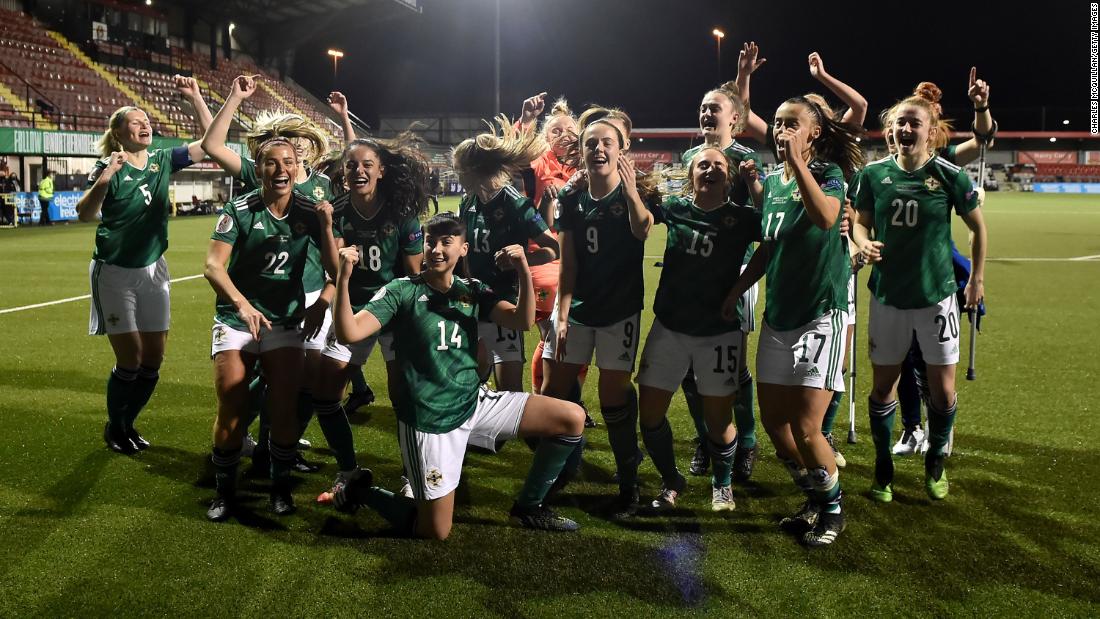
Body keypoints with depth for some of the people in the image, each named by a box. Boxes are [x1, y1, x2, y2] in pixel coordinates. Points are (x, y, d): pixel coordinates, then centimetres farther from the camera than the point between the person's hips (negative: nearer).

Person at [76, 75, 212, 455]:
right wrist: (102, 181, -38)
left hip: (153, 269, 5)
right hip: (115, 273, -5)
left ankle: (128, 423, 26)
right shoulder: (108, 167, -10)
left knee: (153, 359, 6)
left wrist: (195, 97, -8)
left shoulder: (162, 161, 3)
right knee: (130, 359, -4)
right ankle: (114, 429, 18)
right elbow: (84, 215, -23)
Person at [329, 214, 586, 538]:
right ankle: (364, 491, 23)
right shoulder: (402, 291, -8)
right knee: (435, 532, -2)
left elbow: (523, 321, -8)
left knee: (573, 418, -3)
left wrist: (524, 273, -24)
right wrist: (343, 279, -33)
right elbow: (349, 333, -19)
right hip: (429, 421, -5)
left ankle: (529, 506, 13)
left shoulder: (472, 291, 6)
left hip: (476, 402, 5)